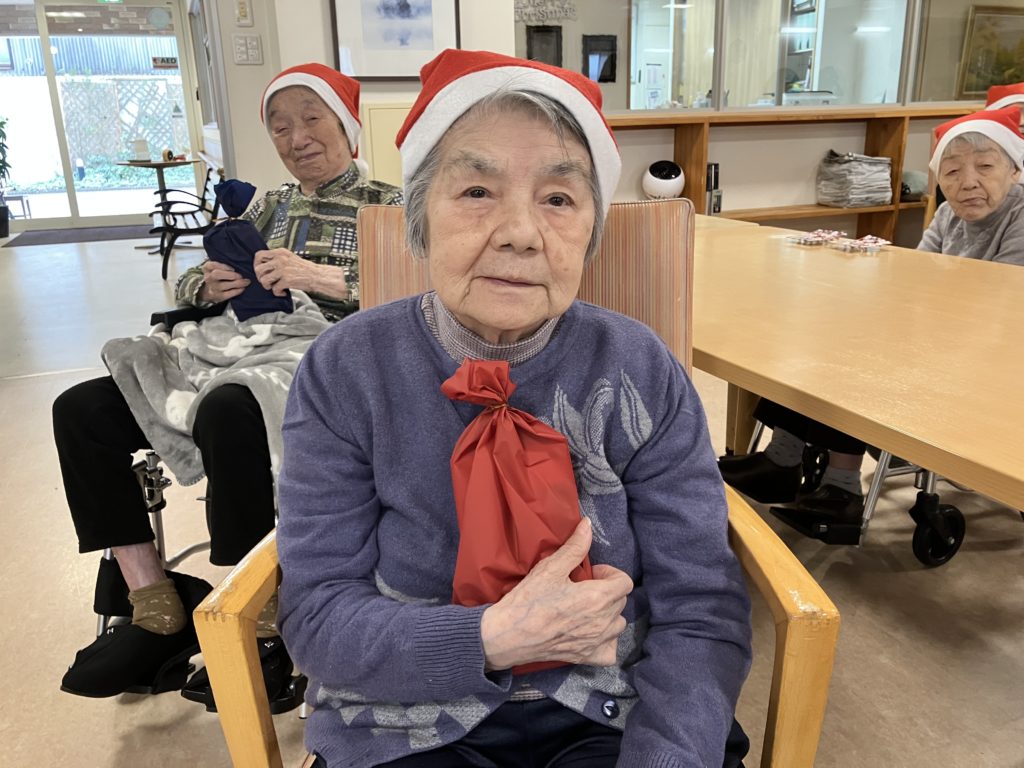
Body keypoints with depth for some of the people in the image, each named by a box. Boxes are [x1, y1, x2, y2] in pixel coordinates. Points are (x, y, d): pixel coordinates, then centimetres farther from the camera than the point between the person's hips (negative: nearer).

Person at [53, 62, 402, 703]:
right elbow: (188, 284, 25)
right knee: (81, 409, -11)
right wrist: (211, 285, 0)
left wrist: (319, 276, -17)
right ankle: (155, 605, -9)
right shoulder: (269, 206, 24)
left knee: (228, 413, -39)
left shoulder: (386, 206, 7)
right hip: (236, 347, 7)